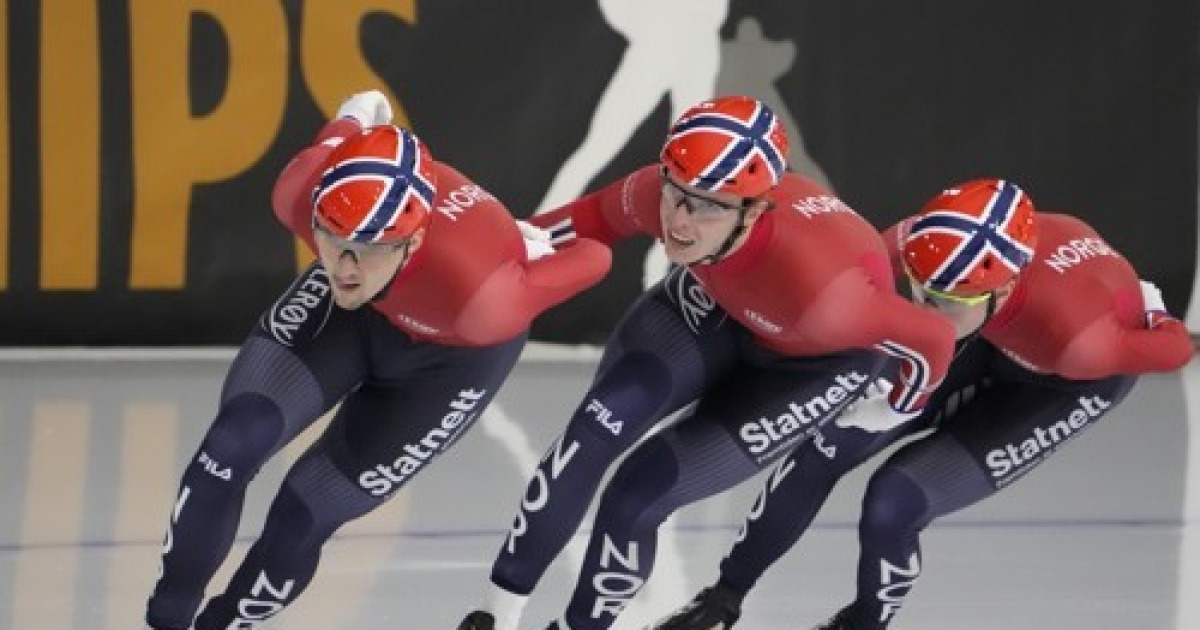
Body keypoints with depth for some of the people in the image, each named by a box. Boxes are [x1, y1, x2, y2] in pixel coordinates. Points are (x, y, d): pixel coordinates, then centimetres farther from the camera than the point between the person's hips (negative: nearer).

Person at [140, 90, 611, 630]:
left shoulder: (475, 292, -46)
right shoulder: (305, 190, -35)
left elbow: (592, 260, -30)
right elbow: (347, 130, -11)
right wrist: (358, 118, 12)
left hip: (454, 352, -3)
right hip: (352, 310, 3)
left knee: (302, 514, -2)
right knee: (232, 446, -15)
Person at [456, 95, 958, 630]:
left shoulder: (814, 283, -44)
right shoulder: (658, 196, -31)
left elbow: (933, 340, -27)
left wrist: (896, 410, -6)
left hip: (811, 360, -4)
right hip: (719, 304, 4)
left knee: (637, 496, -11)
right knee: (601, 423, -20)